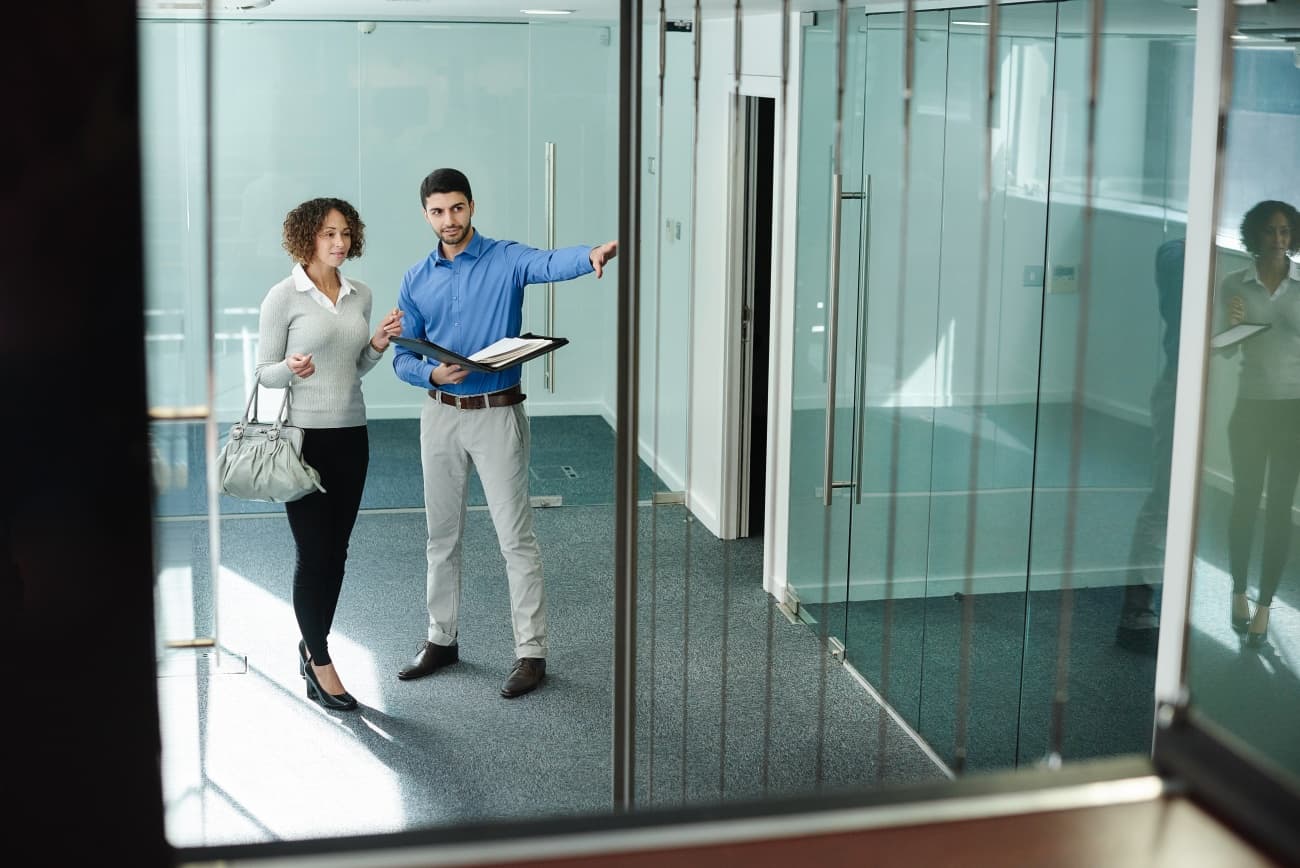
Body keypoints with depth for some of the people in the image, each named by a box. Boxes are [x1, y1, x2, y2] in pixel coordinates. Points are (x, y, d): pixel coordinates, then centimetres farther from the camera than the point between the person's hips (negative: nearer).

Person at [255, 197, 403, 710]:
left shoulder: (361, 296, 8)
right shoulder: (283, 296, -8)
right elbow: (264, 372, -5)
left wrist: (378, 344, -2)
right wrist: (291, 369, -26)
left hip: (351, 434, 6)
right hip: (305, 436, -5)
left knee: (336, 551, 10)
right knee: (313, 552, -2)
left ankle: (312, 648, 26)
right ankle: (319, 663, 11)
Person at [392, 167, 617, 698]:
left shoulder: (506, 261, -7)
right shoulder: (417, 280, 5)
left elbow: (550, 263, -30)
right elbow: (402, 356, 7)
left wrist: (593, 255, -52)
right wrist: (432, 374, -16)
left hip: (498, 415, -4)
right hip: (441, 415, 4)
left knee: (516, 538, -3)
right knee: (442, 536, 14)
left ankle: (531, 652, 4)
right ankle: (441, 639, 28)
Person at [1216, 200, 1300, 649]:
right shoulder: (1233, 284, -1)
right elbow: (1224, 350, 3)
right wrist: (1231, 323, -17)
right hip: (1250, 406, 0)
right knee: (1245, 502, 5)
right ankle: (1239, 593, 23)